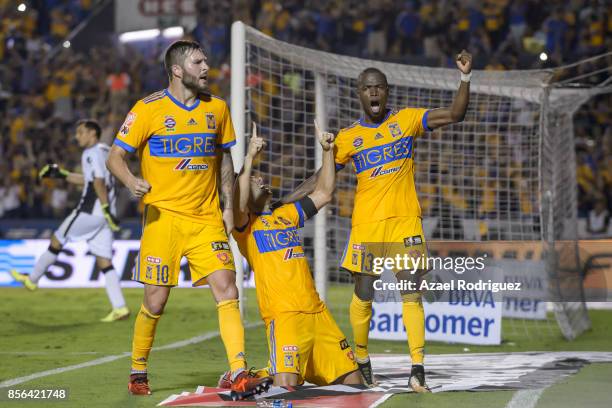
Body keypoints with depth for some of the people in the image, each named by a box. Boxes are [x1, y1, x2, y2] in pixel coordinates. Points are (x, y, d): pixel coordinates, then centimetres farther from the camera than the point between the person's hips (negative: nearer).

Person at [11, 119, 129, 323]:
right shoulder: (105, 151, 19)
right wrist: (62, 174, 28)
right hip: (103, 214, 8)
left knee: (57, 241, 10)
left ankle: (32, 279, 25)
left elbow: (99, 183, -20)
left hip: (90, 211, -8)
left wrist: (106, 210, -26)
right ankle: (120, 308, -6)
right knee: (104, 261, 4)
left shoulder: (93, 153, -9)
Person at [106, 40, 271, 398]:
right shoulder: (149, 109, -5)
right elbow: (115, 157, -4)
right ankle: (138, 372, 21)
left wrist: (229, 207, 10)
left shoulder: (217, 108, 9)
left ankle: (239, 375, -13)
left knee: (227, 291, -10)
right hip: (164, 216, -3)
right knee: (156, 301, 0)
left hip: (207, 218, 4)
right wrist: (131, 181, -25)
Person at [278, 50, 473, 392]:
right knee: (363, 296, 4)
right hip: (367, 224, 1)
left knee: (412, 295, -9)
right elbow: (321, 180, 12)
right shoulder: (348, 138, 6)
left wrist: (465, 78, -14)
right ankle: (362, 360, 26)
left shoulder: (407, 119, 5)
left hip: (406, 220, -1)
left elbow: (455, 115, 0)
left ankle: (418, 371, -12)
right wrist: (282, 203, 6)